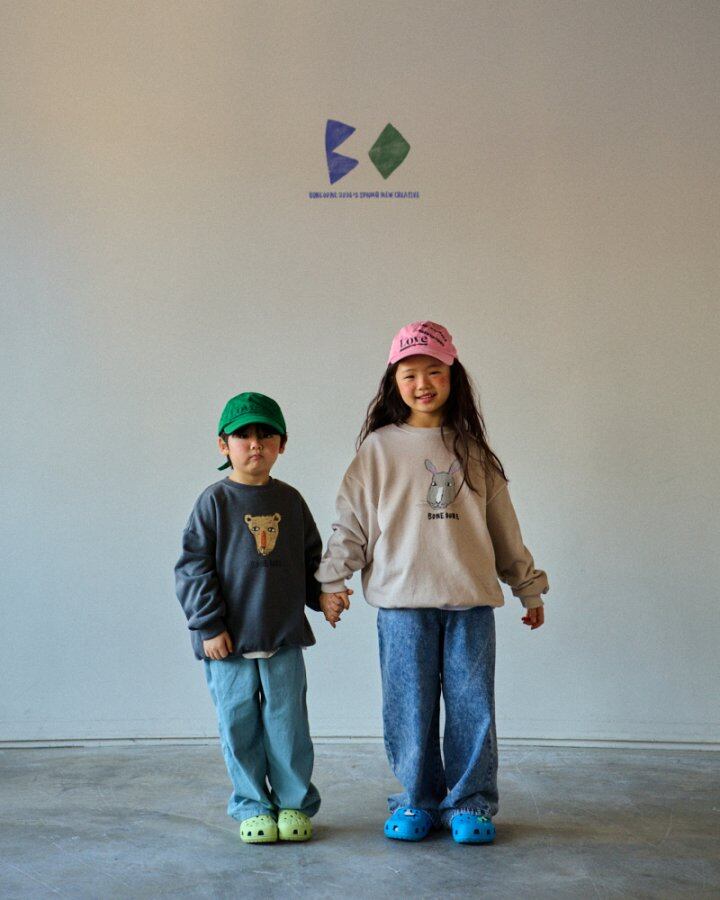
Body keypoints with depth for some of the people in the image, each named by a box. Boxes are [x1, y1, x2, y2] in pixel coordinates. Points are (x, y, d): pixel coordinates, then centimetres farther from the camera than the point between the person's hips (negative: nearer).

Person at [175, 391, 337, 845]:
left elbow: (311, 558, 17)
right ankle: (253, 807, 21)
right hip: (230, 639, -2)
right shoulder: (215, 501, -4)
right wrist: (209, 625, -10)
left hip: (285, 636, 2)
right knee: (239, 726, 6)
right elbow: (194, 566, -6)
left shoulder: (290, 500, 7)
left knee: (288, 723, 7)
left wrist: (322, 595, 4)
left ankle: (295, 804, 21)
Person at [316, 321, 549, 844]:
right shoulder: (378, 447, 5)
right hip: (402, 601, -1)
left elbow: (503, 525, 16)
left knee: (472, 704, 6)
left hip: (471, 597, 2)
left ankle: (471, 803, 21)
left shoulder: (472, 449, 10)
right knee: (410, 708, 5)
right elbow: (352, 520, 5)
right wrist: (333, 579, -4)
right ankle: (419, 801, 22)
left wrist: (529, 586, 19)